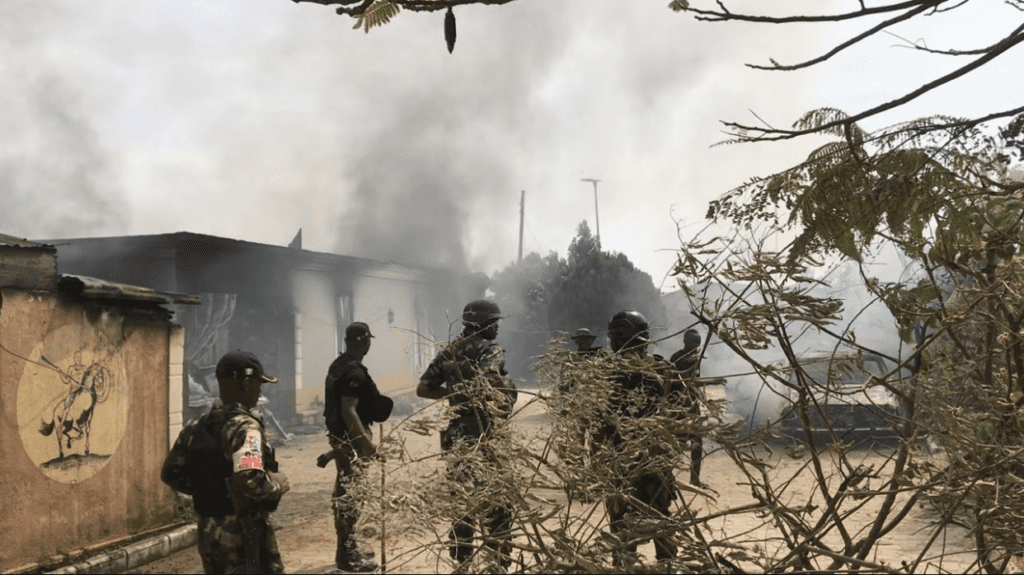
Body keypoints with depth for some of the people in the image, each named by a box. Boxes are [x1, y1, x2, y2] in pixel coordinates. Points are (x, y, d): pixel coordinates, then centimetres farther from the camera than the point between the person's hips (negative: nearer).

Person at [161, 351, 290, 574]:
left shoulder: (195, 427, 7)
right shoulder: (244, 427, -18)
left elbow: (170, 473, 15)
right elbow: (249, 480, -32)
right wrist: (279, 483, -14)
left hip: (208, 536, 8)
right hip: (242, 537, -8)